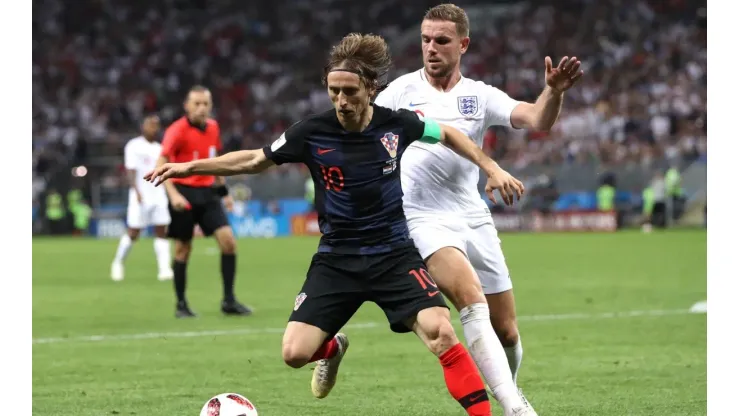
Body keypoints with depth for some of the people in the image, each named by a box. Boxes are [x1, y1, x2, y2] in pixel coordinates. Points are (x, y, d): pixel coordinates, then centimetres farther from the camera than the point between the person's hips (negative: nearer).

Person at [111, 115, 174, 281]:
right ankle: (118, 263, 17)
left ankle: (164, 268, -11)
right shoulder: (134, 146, -2)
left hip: (159, 196, 5)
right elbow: (131, 170, -10)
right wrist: (136, 191, -23)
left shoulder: (159, 148, 16)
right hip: (141, 197, -5)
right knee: (133, 233, -2)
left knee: (162, 231, -5)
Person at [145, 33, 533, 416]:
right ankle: (332, 349, 29)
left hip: (394, 254, -1)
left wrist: (492, 168, 7)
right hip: (337, 259, 1)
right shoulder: (312, 132, -10)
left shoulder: (396, 124, -8)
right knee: (295, 353, -8)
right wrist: (190, 166, 0)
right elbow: (256, 160, 5)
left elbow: (447, 134, 13)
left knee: (440, 332, -23)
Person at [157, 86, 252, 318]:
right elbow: (161, 165, -17)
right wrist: (173, 195, -28)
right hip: (184, 193, -5)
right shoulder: (177, 130, -12)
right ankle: (181, 305, 14)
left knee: (228, 240, -8)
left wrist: (223, 190, 21)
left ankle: (229, 301, 0)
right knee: (183, 249, 1)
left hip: (207, 192, 5)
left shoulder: (212, 127, 7)